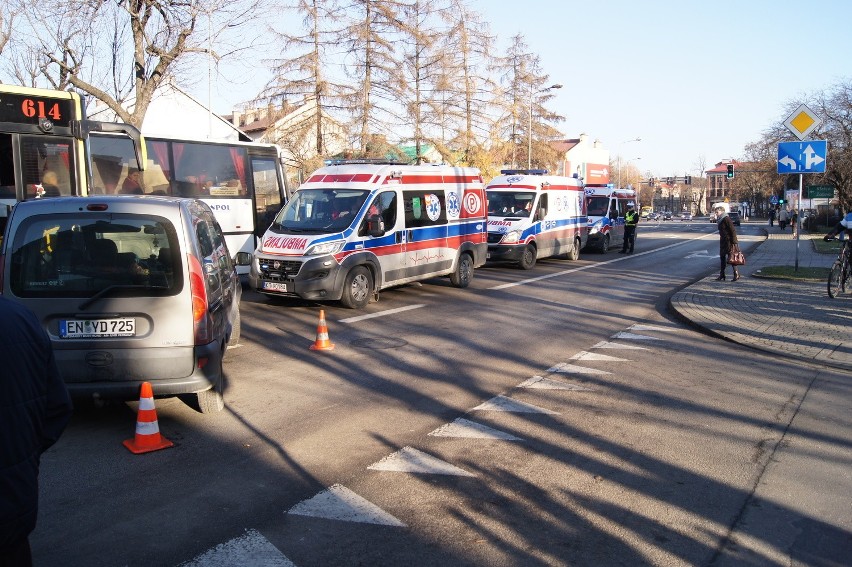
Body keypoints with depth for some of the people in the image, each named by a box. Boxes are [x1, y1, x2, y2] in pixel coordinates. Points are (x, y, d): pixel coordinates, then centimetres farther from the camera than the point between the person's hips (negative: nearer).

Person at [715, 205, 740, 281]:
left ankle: (736, 274, 4)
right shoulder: (720, 220, 13)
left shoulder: (726, 220, -15)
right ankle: (722, 274, 17)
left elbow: (733, 231, -17)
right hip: (723, 241, 10)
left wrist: (734, 242, -20)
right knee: (722, 257, 11)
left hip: (729, 241, -10)